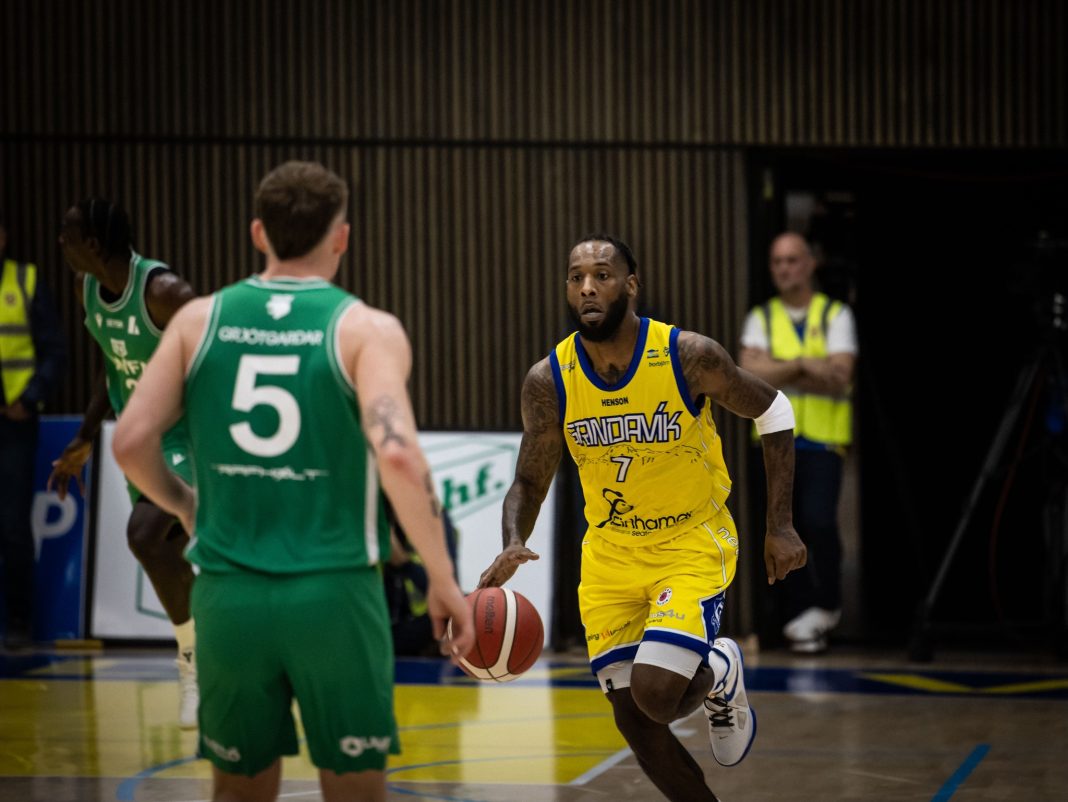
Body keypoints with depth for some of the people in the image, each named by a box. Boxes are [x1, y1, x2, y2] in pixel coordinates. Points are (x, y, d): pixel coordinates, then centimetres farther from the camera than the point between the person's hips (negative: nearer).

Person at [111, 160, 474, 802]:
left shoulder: (200, 320, 6)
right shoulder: (367, 329, -4)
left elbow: (132, 442, 1)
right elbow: (397, 454, -18)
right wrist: (444, 581, -11)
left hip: (230, 597, 3)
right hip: (335, 596, -3)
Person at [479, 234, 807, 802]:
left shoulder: (688, 356, -20)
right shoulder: (548, 381, -12)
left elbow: (772, 410, -4)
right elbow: (530, 481, -1)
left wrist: (779, 526, -5)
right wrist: (512, 546, -23)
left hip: (692, 543, -3)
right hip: (609, 556, 3)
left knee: (656, 696, -21)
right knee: (634, 722, 1)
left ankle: (719, 674, 15)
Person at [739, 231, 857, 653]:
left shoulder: (836, 315, 5)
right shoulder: (761, 318, 10)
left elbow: (839, 377, -8)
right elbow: (749, 370, -7)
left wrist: (778, 372, -13)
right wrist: (805, 365, -16)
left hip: (822, 438, -2)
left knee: (819, 521, -17)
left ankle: (827, 603, 3)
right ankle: (799, 617, 11)